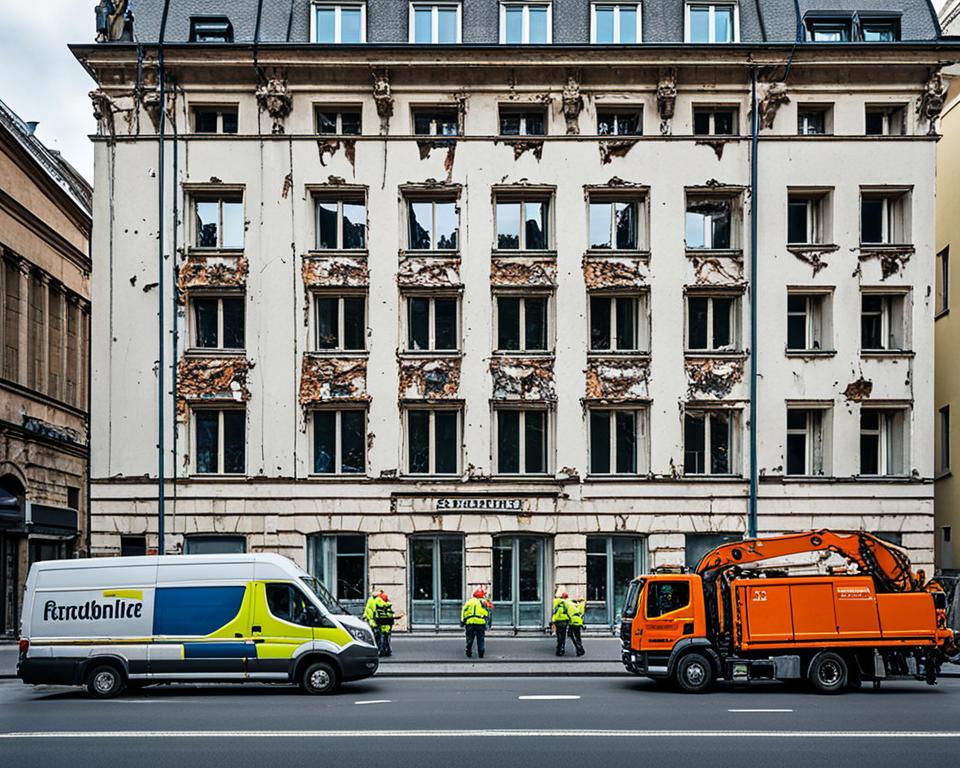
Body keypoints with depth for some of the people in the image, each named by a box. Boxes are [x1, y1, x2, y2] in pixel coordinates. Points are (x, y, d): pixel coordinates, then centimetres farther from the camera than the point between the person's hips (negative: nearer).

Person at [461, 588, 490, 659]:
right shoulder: (483, 602, 6)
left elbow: (463, 612, 10)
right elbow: (487, 613, -1)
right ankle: (481, 654, 3)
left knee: (469, 640, 12)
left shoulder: (468, 602, 14)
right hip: (480, 623, -2)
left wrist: (462, 622, 12)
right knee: (480, 640, 7)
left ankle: (469, 654, 11)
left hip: (469, 623, 2)